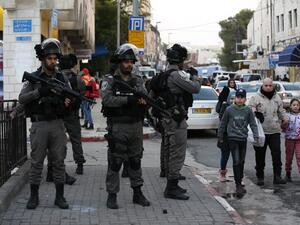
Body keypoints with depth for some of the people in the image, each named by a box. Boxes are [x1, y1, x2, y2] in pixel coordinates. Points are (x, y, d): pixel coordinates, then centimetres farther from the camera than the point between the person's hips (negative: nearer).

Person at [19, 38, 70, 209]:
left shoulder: (62, 78, 8)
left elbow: (71, 96, 10)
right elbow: (22, 99, -6)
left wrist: (67, 101, -13)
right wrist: (39, 92, -20)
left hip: (58, 124, 2)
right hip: (39, 125, -2)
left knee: (59, 161, 5)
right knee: (37, 162, 3)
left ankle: (60, 196, 13)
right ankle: (34, 196, 13)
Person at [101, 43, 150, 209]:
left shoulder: (138, 81, 10)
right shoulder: (110, 81, -3)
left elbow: (145, 97, 0)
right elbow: (107, 99, -18)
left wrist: (144, 100, -25)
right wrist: (128, 99, -26)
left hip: (136, 126, 4)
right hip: (117, 127, -4)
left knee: (136, 161, 12)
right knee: (115, 162, 0)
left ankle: (137, 193, 21)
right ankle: (112, 195, 8)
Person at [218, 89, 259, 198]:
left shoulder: (248, 110, 1)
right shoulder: (229, 110, -3)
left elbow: (253, 124, 5)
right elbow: (223, 124, 7)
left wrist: (256, 136, -5)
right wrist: (220, 137, 12)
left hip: (243, 139, 3)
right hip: (232, 138, -3)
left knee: (242, 161, 14)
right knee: (236, 161, -10)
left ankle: (239, 181, 31)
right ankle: (238, 186, -11)